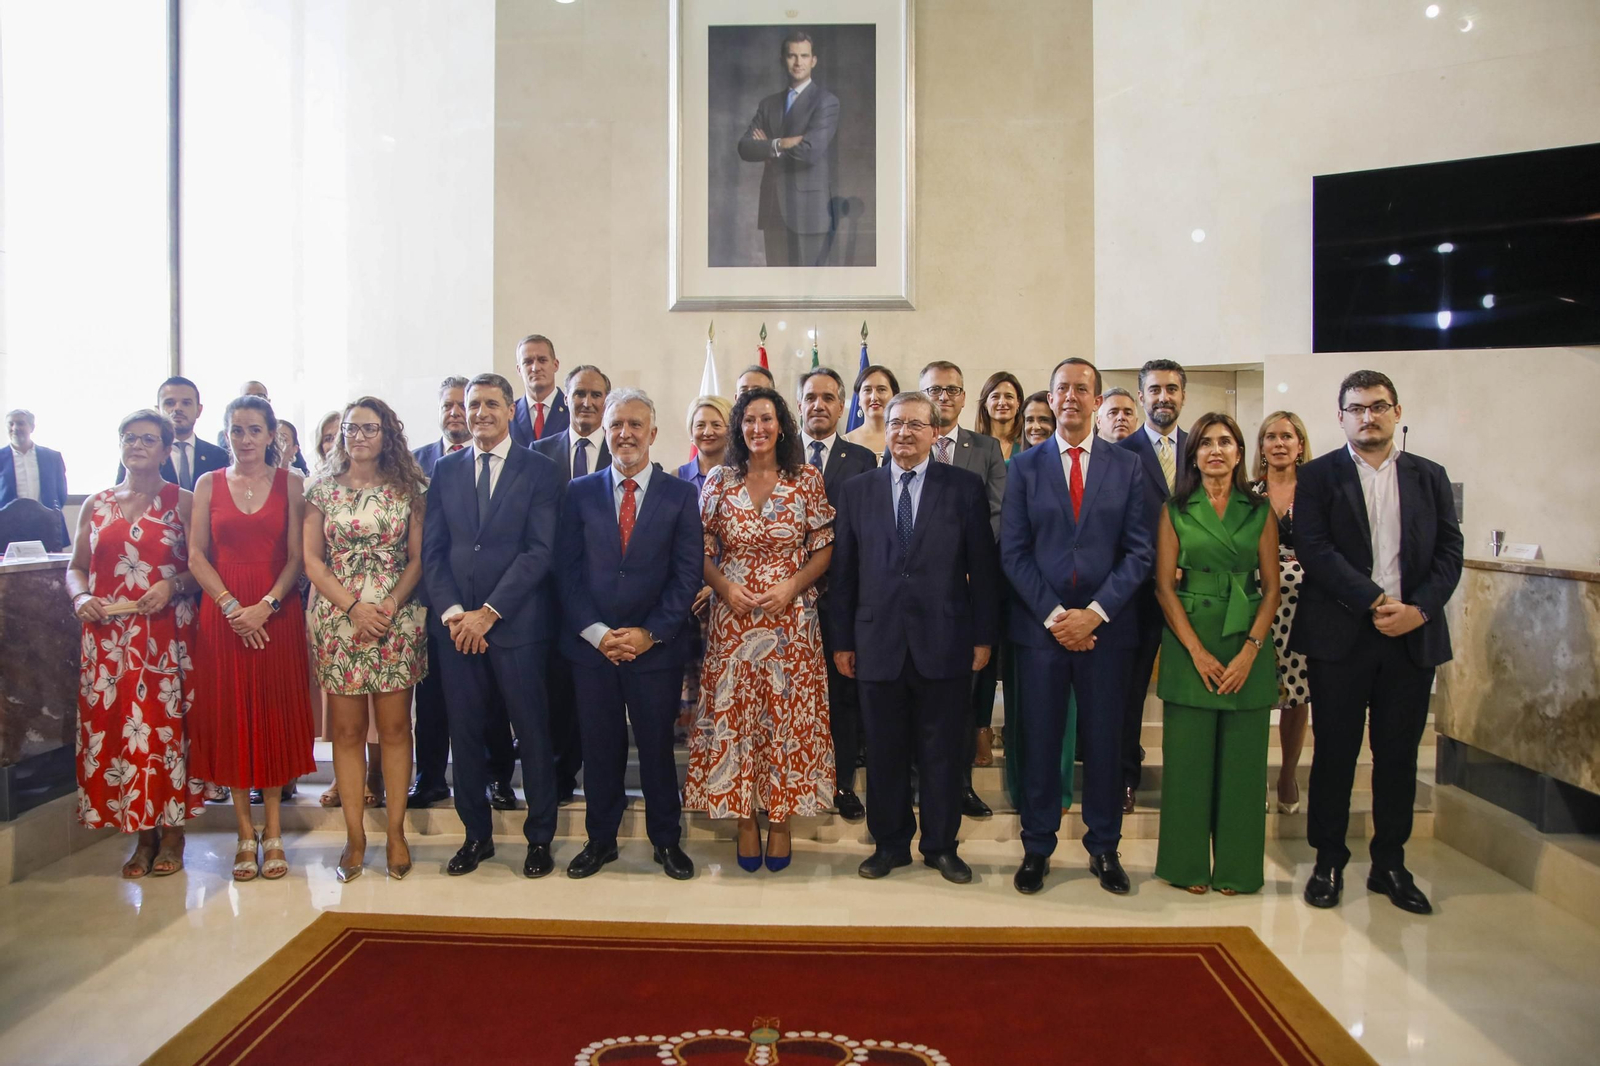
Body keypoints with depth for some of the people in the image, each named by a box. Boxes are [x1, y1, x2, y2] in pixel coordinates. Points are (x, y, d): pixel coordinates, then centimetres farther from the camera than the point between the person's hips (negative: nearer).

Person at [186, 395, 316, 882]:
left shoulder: (290, 483, 4)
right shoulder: (208, 484, 7)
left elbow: (296, 554, -2)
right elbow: (197, 555, 2)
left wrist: (267, 605, -14)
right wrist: (231, 605, -10)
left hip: (277, 613, -1)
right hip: (222, 614, 1)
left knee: (274, 713, 3)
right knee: (229, 716, 3)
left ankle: (273, 833, 12)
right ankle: (245, 833, 12)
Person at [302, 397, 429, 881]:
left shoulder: (406, 489, 5)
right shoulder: (323, 490, 6)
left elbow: (418, 557, 3)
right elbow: (312, 560, 3)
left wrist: (393, 603, -12)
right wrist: (354, 606, -9)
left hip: (397, 619, 0)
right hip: (339, 619, 1)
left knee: (395, 727, 2)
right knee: (347, 729, 3)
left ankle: (396, 832, 10)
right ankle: (354, 835, 11)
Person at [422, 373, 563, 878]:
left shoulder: (539, 470, -1)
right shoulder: (445, 470, 11)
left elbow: (539, 551, -8)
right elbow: (432, 549, 7)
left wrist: (489, 612, -13)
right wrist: (451, 612, -7)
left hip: (518, 624, -3)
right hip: (457, 625, 3)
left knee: (533, 732, 4)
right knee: (465, 732, 9)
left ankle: (539, 836, 17)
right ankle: (477, 834, 24)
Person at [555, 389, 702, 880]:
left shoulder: (681, 496, 1)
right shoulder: (580, 493, 5)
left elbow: (687, 575, -3)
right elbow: (568, 571, 1)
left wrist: (649, 633, -11)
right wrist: (597, 633, -9)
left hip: (656, 646, -1)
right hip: (591, 644, 1)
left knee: (657, 745, 8)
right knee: (599, 746, 9)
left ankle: (666, 839, 24)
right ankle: (600, 839, 25)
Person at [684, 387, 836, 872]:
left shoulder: (807, 479, 1)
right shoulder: (719, 481, 3)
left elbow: (824, 550, 3)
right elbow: (701, 551, 6)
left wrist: (792, 586, -12)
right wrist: (724, 587, -11)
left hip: (791, 618, -1)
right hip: (733, 619, 1)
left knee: (788, 714, 4)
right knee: (734, 715, 3)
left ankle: (780, 818, 19)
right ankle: (745, 819, 18)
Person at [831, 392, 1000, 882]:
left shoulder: (965, 487, 2)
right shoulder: (857, 490, 7)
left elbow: (983, 565, 1)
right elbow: (842, 571, 7)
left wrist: (983, 636, -2)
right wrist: (843, 641, 4)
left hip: (945, 643, -1)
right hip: (879, 643, 1)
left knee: (942, 753, 8)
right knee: (884, 754, 10)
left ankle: (941, 846, 24)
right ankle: (890, 844, 25)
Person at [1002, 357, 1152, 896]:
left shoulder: (1127, 466, 5)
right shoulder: (1025, 466, 4)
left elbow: (1140, 550, -1)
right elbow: (1013, 552, -1)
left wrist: (1096, 612, -12)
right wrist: (1054, 615, -11)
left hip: (1105, 627, 1)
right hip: (1039, 625, 0)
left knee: (1104, 741, 9)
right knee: (1040, 741, 6)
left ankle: (1103, 847, 24)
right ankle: (1037, 847, 20)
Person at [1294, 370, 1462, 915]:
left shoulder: (1430, 477, 11)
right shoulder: (1318, 476, 2)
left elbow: (1449, 553, 5)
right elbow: (1314, 550, -10)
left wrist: (1418, 608, -11)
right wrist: (1376, 601, -17)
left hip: (1414, 636, 3)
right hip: (1339, 637, -3)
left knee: (1399, 754, 9)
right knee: (1334, 752, 4)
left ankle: (1390, 864, 22)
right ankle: (1328, 862, 16)